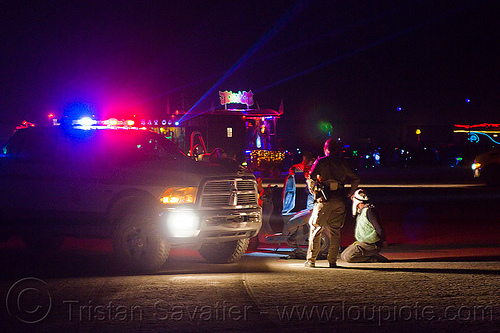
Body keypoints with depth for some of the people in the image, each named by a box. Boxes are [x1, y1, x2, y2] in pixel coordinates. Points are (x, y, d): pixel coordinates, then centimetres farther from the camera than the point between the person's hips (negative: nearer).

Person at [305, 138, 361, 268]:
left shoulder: (320, 162, -1)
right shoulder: (342, 163, 11)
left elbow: (311, 179, -7)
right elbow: (356, 179, 15)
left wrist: (314, 191, 10)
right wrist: (349, 193, 19)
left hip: (324, 199, -3)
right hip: (340, 200, 3)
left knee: (315, 229, 4)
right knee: (335, 230, 10)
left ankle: (311, 260, 2)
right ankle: (332, 261, 6)